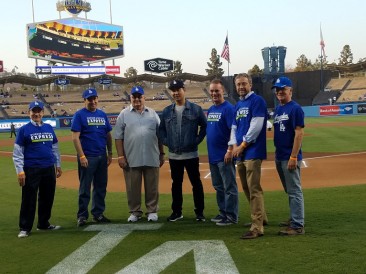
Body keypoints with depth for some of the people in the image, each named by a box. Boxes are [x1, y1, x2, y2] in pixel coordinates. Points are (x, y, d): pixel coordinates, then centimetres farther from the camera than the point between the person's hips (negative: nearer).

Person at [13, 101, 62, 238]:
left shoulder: (49, 128, 11)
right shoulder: (24, 129, -3)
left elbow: (55, 148, 18)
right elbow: (17, 152, -5)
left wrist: (58, 165, 15)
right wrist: (20, 171, -11)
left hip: (49, 169, 5)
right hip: (31, 170, -5)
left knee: (47, 198, 12)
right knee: (29, 199, -2)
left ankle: (44, 224, 25)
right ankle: (25, 228, 7)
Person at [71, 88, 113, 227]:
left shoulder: (102, 115, 13)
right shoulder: (79, 115, -4)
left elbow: (108, 135, 16)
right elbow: (75, 137, -11)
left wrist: (110, 153, 10)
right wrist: (81, 156, -17)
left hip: (102, 157, 6)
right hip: (87, 157, -6)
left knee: (101, 187, 10)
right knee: (85, 188, 0)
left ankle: (98, 213, 21)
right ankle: (82, 216, 9)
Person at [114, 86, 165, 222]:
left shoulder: (152, 114, 11)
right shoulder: (124, 114, 4)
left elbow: (160, 135, 13)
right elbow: (118, 137, 1)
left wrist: (161, 154, 9)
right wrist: (120, 156, -6)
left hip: (152, 158, 2)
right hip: (131, 159, -1)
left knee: (152, 186, 6)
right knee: (133, 187, 5)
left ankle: (152, 211, 18)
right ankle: (135, 212, 18)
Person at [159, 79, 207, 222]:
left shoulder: (196, 109, -2)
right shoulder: (166, 111, 8)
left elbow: (204, 126, 3)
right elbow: (161, 129, 15)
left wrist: (197, 140, -5)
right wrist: (166, 142, 3)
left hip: (191, 154, -3)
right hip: (174, 155, 3)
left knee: (196, 183, 2)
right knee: (176, 183, 11)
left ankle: (199, 211, 12)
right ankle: (177, 211, 21)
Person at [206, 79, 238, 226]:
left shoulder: (228, 108, -11)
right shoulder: (210, 110, 14)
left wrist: (230, 150, -22)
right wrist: (210, 150, 15)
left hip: (224, 156, -9)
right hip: (213, 155, 9)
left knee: (229, 186, -1)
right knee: (218, 186, 17)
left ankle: (231, 216, 6)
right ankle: (223, 212, 28)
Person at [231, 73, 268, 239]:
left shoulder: (257, 101, -6)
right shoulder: (238, 105, 19)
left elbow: (256, 126, -15)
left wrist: (243, 145, -12)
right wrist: (235, 146, 2)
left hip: (252, 152, -9)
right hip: (240, 153, 9)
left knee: (254, 189, -11)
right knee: (247, 188, 16)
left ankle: (257, 227, -11)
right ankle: (260, 217, 30)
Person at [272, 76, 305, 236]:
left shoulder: (295, 108, -10)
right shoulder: (277, 109, 14)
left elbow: (299, 133, -16)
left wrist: (293, 157, -20)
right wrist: (277, 152, 14)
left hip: (290, 157, -9)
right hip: (279, 157, 9)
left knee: (294, 191, -6)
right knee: (289, 191, 17)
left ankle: (298, 226, -2)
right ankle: (294, 220, 27)